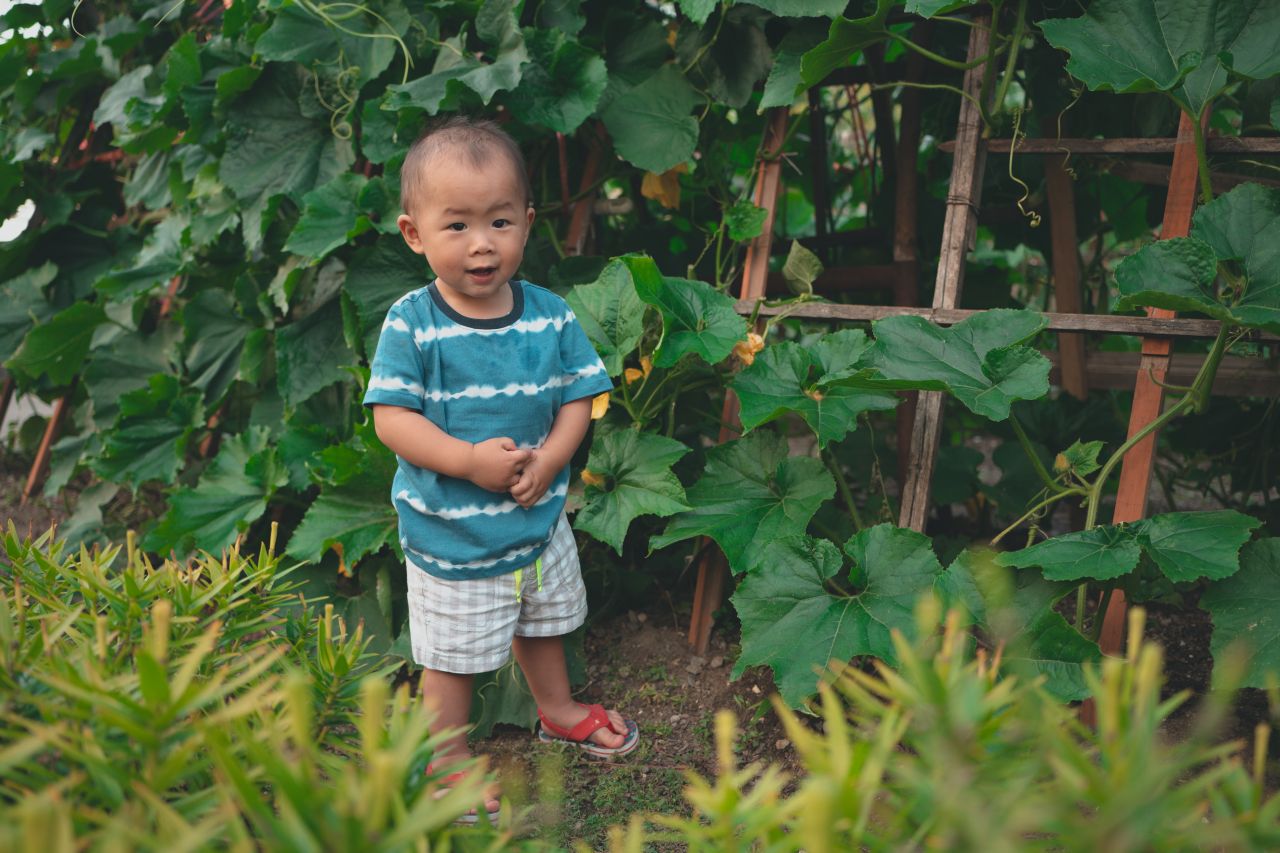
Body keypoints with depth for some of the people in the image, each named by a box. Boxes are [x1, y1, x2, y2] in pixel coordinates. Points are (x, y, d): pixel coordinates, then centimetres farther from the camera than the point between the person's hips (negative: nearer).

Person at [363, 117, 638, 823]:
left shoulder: (549, 315, -8)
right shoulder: (411, 323, -18)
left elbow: (577, 397, -3)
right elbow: (391, 418, -19)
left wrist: (548, 460, -20)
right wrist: (471, 460, -29)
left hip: (539, 517, 4)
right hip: (449, 532, -4)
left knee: (543, 621, 27)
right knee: (451, 652, 13)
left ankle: (556, 709, 54)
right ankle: (448, 753, 36)